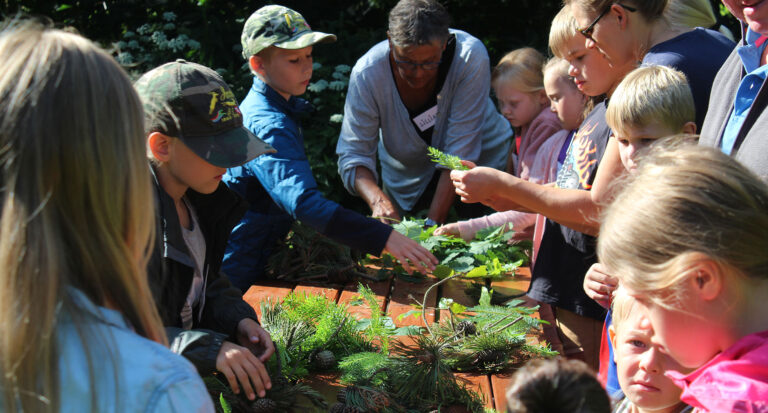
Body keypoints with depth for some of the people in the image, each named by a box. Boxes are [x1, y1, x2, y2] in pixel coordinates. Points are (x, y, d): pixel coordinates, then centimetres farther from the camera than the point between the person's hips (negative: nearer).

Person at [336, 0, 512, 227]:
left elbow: (460, 153, -31)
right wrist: (378, 199, -46)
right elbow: (352, 156, -25)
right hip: (408, 174, 1)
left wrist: (433, 222, -35)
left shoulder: (470, 57, -33)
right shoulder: (367, 74, -29)